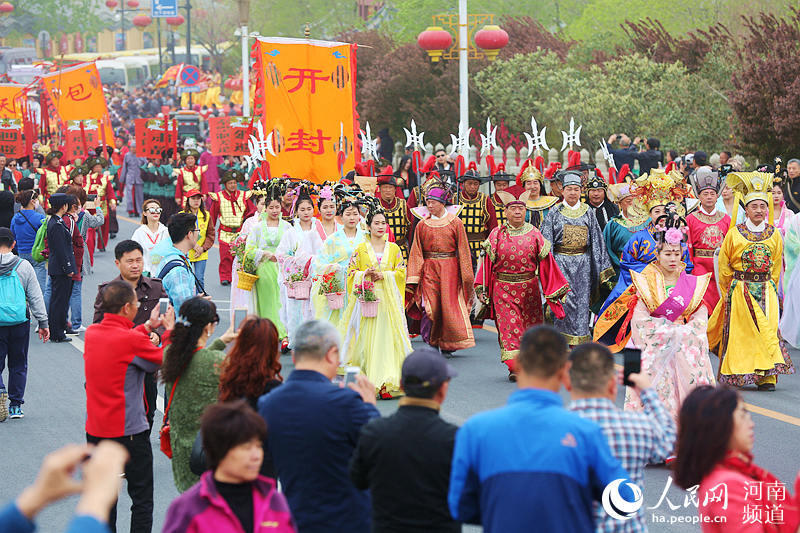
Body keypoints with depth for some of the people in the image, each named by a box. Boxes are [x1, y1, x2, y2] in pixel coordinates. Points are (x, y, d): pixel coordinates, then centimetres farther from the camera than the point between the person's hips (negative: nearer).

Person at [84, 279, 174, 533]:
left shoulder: (91, 332, 0)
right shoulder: (132, 340, -19)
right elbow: (163, 361, -4)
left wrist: (147, 327, 18)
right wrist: (169, 330, 9)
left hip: (95, 429, 6)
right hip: (129, 431, -6)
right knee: (142, 498, 5)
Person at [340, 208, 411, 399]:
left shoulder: (394, 249, 10)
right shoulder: (360, 249, 7)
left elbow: (401, 272, 6)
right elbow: (351, 272, 6)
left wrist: (383, 275, -8)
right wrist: (365, 274, -12)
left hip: (388, 299, 0)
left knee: (387, 337, -9)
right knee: (366, 338, -3)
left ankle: (384, 383, -11)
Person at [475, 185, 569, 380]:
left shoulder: (534, 234, 4)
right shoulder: (496, 235, 3)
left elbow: (546, 262, 4)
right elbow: (487, 262, 4)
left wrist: (555, 290, 1)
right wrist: (482, 289, 1)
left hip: (529, 289, 1)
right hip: (503, 289, -1)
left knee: (530, 326, 10)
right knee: (509, 327, -9)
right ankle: (514, 367, -12)